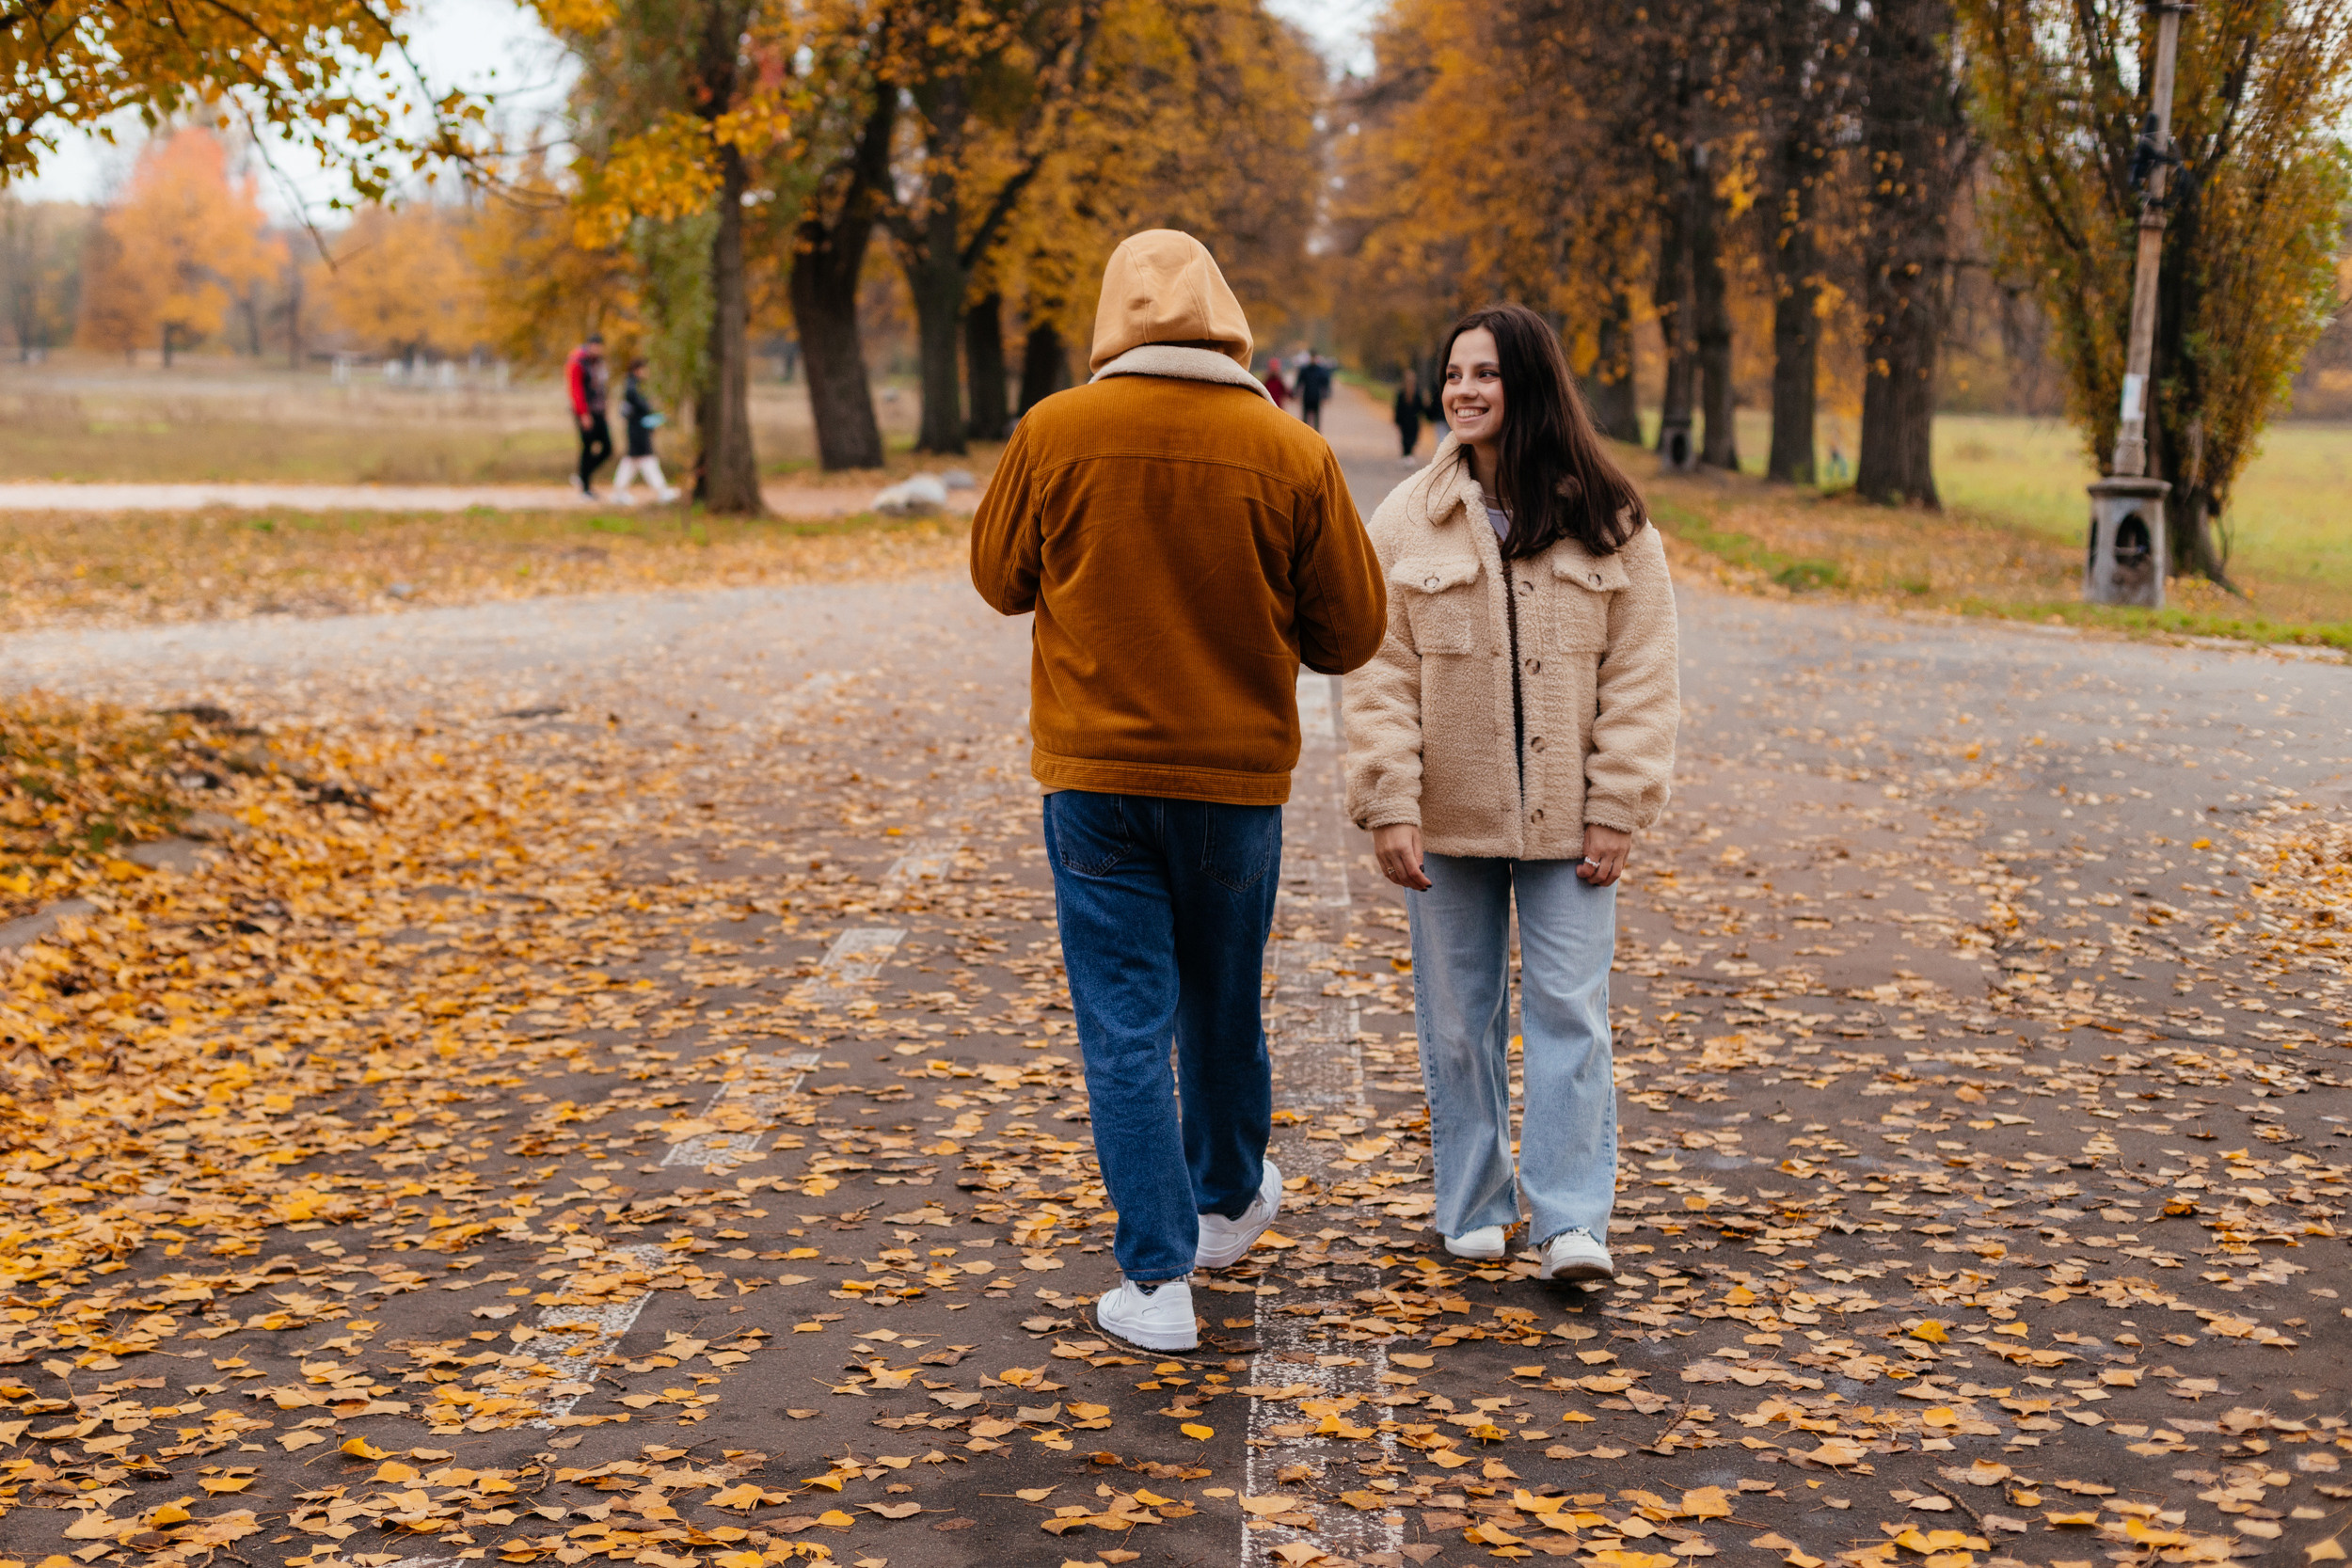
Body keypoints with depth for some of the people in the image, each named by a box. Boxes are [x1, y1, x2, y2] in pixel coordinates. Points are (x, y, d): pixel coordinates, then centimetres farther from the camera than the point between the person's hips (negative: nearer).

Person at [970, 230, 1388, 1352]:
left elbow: (999, 578, 7)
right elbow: (1351, 631, -2)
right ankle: (1228, 1202, 42)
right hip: (1237, 775, 1)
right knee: (1221, 1007, 20)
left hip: (1095, 774, -1)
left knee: (1125, 1025, 3)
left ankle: (1156, 1279, 1)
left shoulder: (1054, 435, -9)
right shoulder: (1291, 454, -8)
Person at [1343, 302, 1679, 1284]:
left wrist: (1617, 809, -7)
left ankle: (1572, 1221, 3)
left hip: (1565, 819, -1)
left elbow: (1640, 678, -1)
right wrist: (1389, 806, -10)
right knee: (1458, 1018, 9)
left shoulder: (1610, 524, -1)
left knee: (1570, 1011, -2)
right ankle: (1471, 1206, 22)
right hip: (1449, 817, 1)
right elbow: (1381, 674, -2)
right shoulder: (1408, 521, 0)